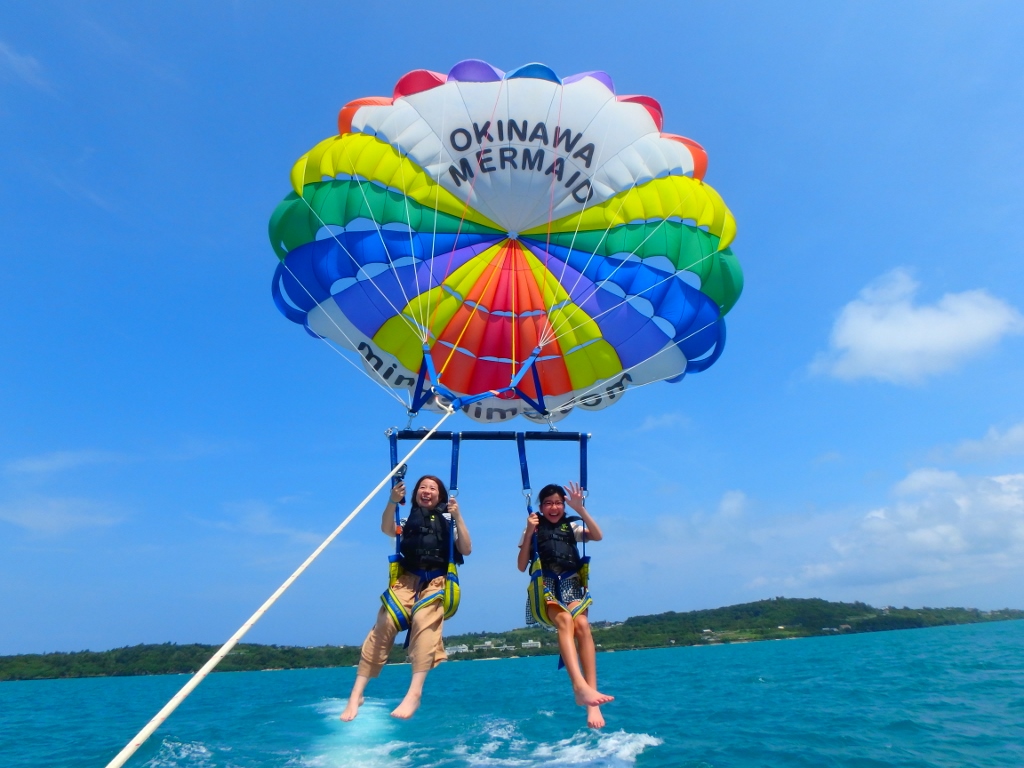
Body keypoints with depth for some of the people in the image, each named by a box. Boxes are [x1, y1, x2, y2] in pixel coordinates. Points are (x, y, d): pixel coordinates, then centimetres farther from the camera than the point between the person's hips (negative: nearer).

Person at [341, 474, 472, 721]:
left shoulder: (448, 520, 15)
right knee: (385, 622, -22)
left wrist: (457, 516, -8)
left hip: (437, 580, -1)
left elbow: (466, 549, 3)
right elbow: (387, 530, -4)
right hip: (407, 578, 1)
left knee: (423, 621, -30)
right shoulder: (408, 518, 18)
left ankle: (415, 692, -36)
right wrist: (392, 502, -21)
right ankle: (356, 693, -18)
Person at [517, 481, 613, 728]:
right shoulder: (534, 529, 13)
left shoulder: (572, 526, 18)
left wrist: (580, 509, -10)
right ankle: (580, 685, -47)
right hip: (547, 585, -2)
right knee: (564, 619, -34)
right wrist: (529, 533, -7)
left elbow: (598, 536, -1)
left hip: (572, 583, 2)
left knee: (581, 624, -29)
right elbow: (522, 566, 4)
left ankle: (590, 692, -33)